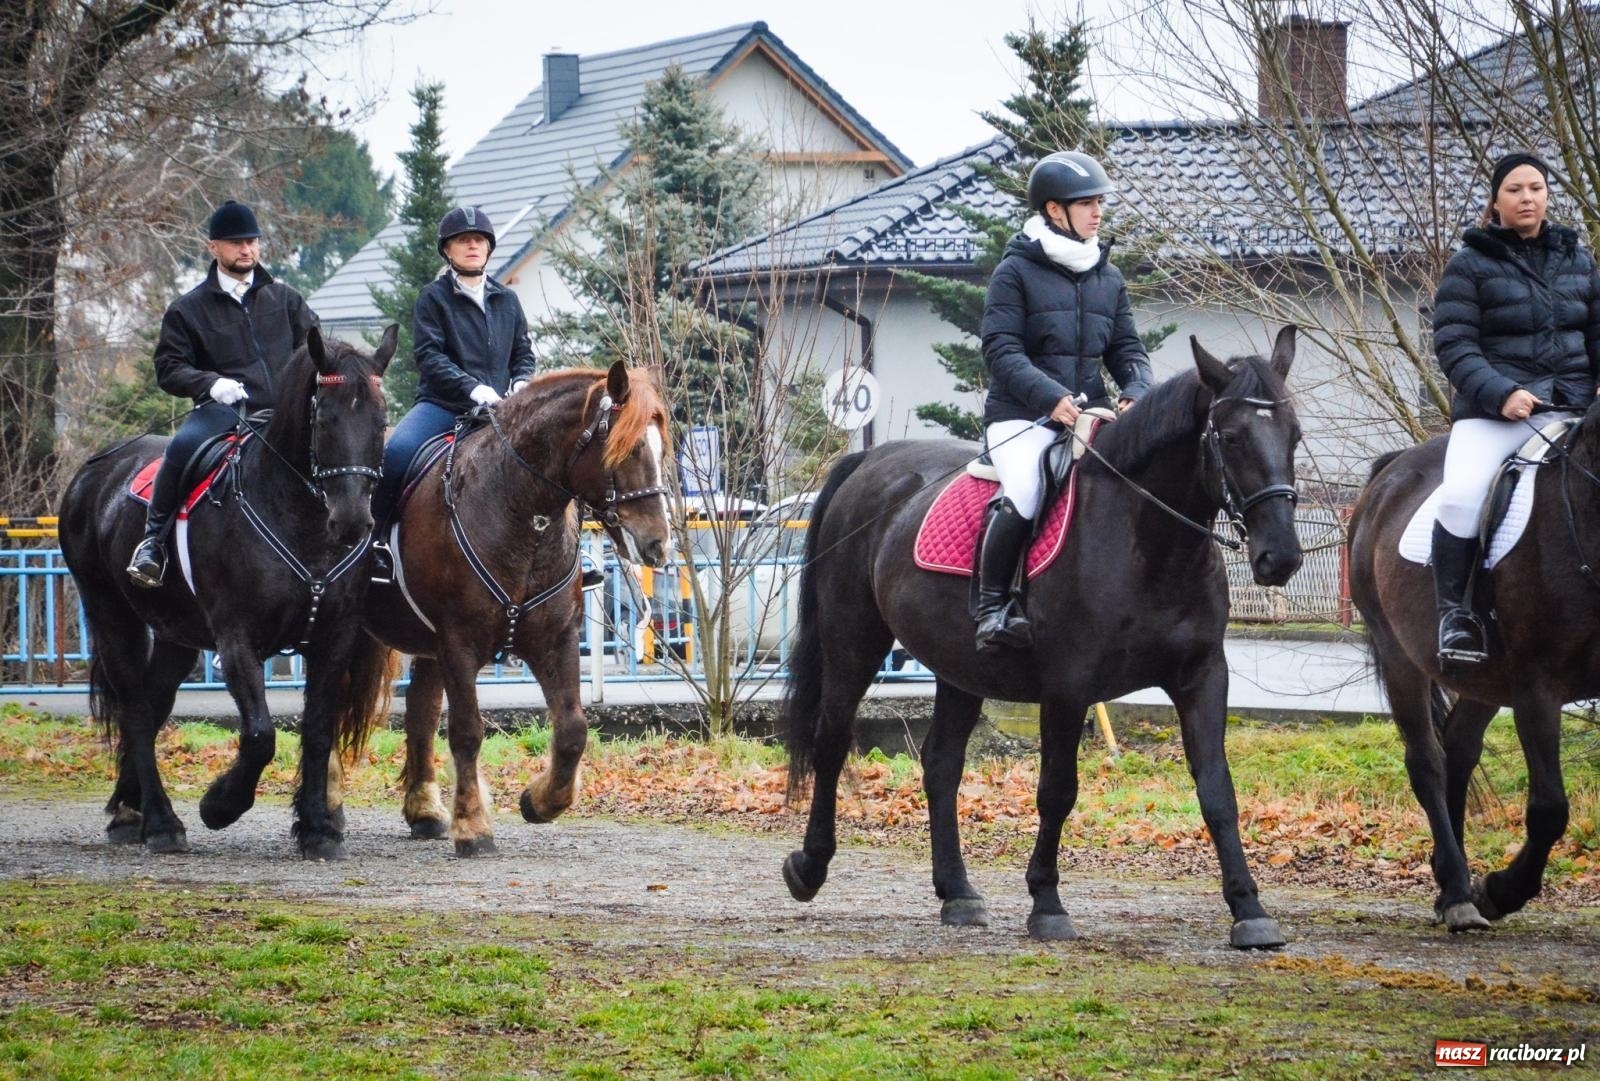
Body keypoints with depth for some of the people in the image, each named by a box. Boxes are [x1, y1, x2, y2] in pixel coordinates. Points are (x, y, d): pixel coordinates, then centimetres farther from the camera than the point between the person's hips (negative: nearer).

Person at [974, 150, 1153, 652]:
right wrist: (1049, 396, -23)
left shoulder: (1108, 279, 16)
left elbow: (1127, 348, 17)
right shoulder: (1015, 272, -1)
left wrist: (1136, 391, -6)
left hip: (1090, 412, 5)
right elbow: (1001, 351, -9)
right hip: (1022, 415, -5)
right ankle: (991, 605, -14)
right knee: (1022, 496, -30)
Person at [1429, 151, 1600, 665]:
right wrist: (1499, 394, -20)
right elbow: (1454, 345, -5)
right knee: (1461, 494, -29)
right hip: (1493, 410, -4)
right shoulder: (1470, 265, 2)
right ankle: (1453, 609, -15)